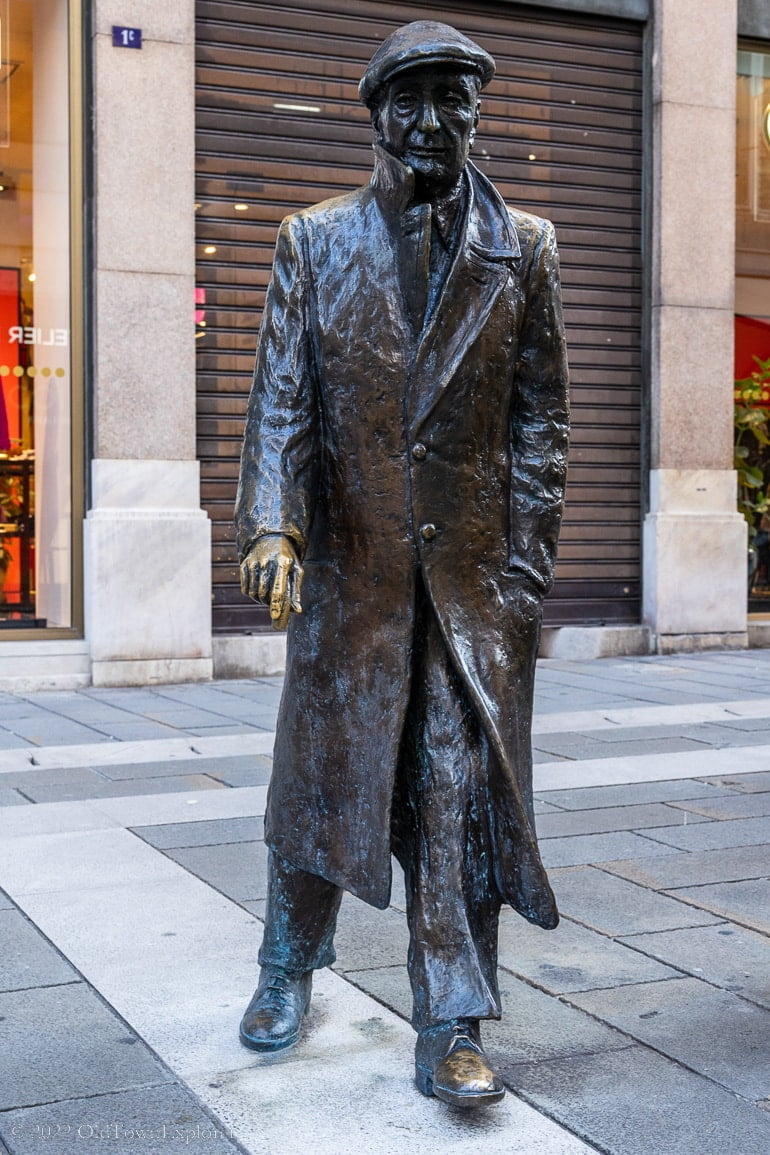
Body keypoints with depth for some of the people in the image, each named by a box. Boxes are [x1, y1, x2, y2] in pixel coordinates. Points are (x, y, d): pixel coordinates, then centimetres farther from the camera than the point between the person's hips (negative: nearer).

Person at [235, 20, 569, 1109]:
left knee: (461, 794, -1)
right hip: (348, 563, 1)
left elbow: (540, 418, 4)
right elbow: (281, 398, -1)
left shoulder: (523, 249, 5)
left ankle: (453, 1031, 8)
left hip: (473, 570, 0)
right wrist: (274, 525, -17)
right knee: (321, 768, 12)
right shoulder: (315, 240, 5)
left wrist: (524, 571, -2)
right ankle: (290, 969, 33)